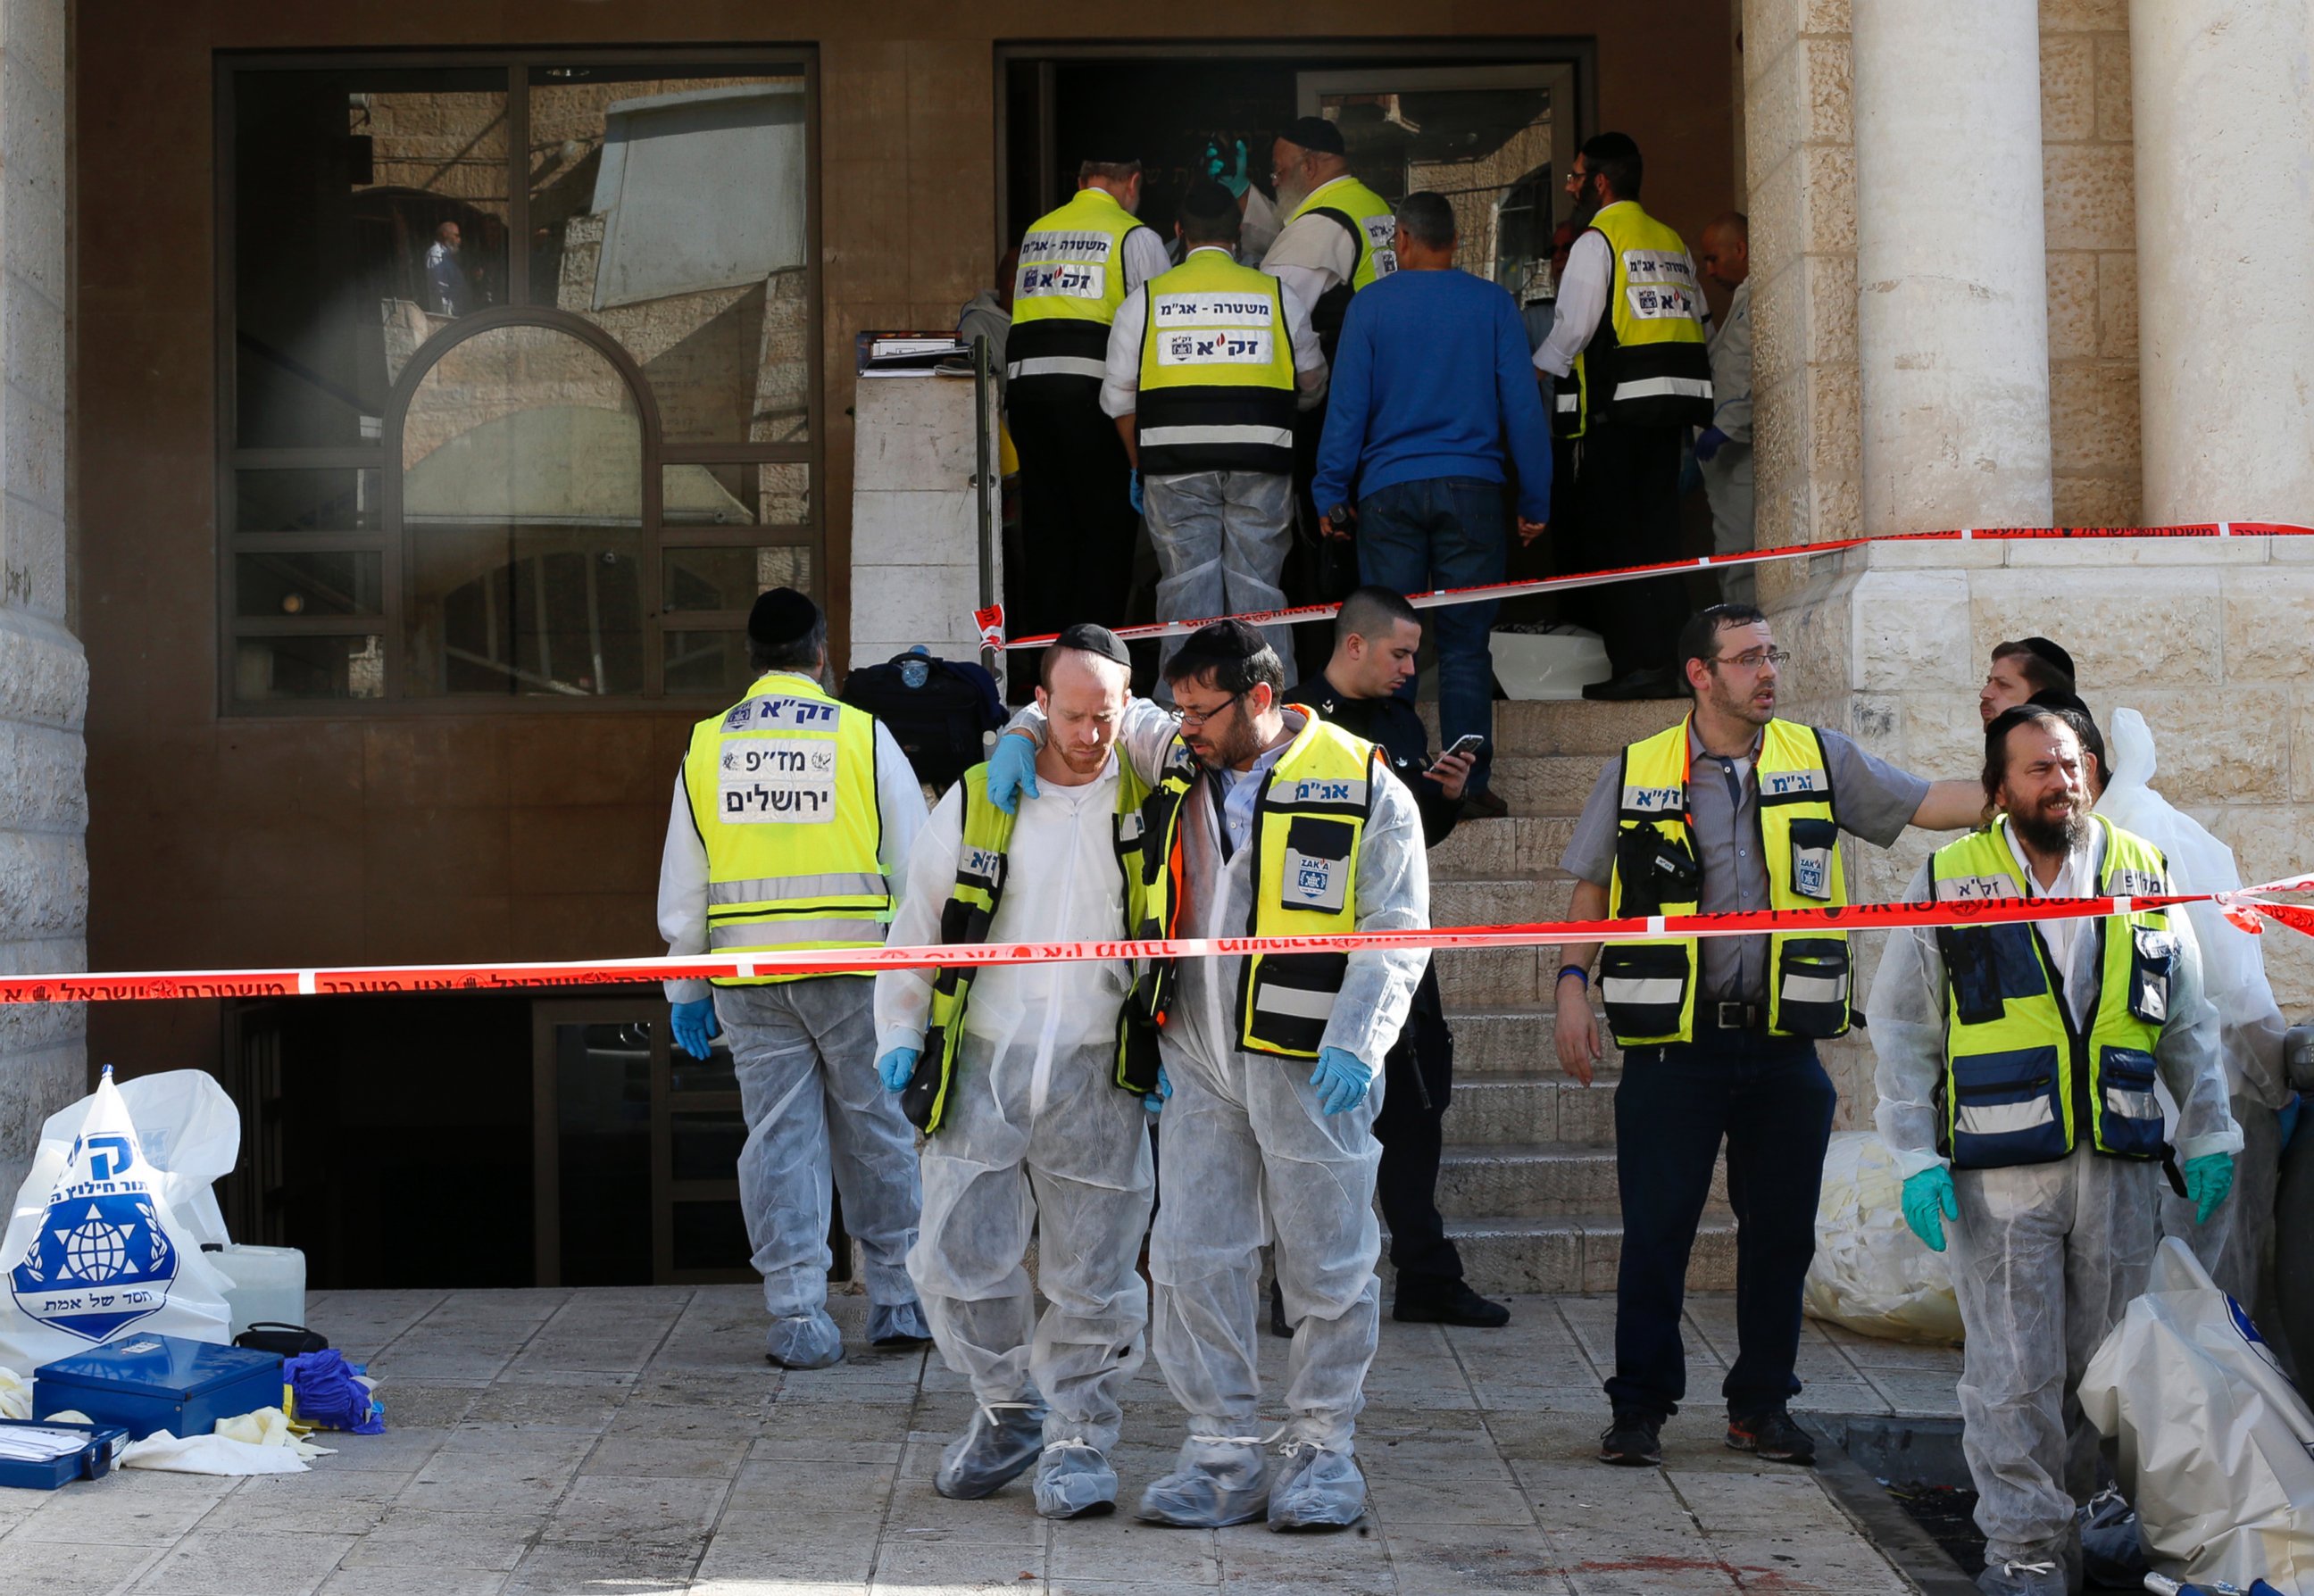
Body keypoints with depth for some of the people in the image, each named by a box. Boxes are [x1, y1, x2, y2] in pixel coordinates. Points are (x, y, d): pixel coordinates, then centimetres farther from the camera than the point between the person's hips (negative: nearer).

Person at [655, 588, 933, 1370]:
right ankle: (898, 1301, 15)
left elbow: (681, 886, 9)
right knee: (877, 1135, 9)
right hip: (854, 966, -2)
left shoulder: (706, 746, 5)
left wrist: (686, 990, 16)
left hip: (749, 977, 2)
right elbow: (916, 866, -1)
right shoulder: (864, 735, -2)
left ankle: (797, 1318, 6)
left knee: (778, 1140, 6)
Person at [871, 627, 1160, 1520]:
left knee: (1092, 1277, 2)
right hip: (980, 1069, 1)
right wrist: (899, 1034, 4)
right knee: (956, 1261, 2)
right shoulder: (977, 800, 4)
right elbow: (918, 924, 9)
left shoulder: (1150, 806, 2)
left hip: (1096, 1080, -1)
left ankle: (1079, 1443, 17)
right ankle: (1010, 1412, 24)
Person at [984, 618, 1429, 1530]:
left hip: (1309, 1067, -4)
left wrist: (1356, 1042, -17)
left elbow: (1395, 932, -6)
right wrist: (1024, 732, 8)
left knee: (1326, 1266, 3)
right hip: (1198, 1064, 5)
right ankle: (1223, 1457, 11)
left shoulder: (1364, 787, -4)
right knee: (1193, 1258, 3)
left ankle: (1322, 1450, 17)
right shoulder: (1178, 763, 11)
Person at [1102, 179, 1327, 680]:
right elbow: (1312, 384, 20)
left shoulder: (1145, 300, 8)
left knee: (1186, 579, 2)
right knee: (1257, 582, 3)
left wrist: (1140, 468, 21)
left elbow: (1121, 398, 10)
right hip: (1261, 460, 0)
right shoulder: (1278, 296, 9)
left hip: (1176, 463, 0)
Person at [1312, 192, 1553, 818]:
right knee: (1465, 643, 2)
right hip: (1472, 486, 0)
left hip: (1389, 490, 0)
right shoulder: (1492, 303, 4)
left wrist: (1330, 496, 7)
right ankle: (1469, 784, -1)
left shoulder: (1371, 305, 3)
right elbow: (1522, 404, 2)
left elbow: (1347, 405, 2)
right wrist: (1535, 500, 7)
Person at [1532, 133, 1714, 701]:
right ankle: (1664, 663, 7)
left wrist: (1531, 375, 3)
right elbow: (1698, 322, 18)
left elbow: (1573, 328, -11)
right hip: (1677, 398, 7)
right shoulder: (1671, 241, 18)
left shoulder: (1597, 240, -4)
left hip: (1620, 405, -7)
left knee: (1613, 533, -3)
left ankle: (1637, 664, -7)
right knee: (1657, 531, 8)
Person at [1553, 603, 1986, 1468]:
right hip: (1674, 1045, -2)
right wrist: (1574, 984, -2)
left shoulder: (1819, 757, 7)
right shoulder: (1636, 771, 3)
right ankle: (1639, 1405, 13)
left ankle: (1761, 1404, 21)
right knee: (1656, 1231, 1)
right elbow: (1592, 889, 9)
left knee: (1781, 1232, 7)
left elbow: (1929, 804, 5)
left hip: (1783, 1044, 2)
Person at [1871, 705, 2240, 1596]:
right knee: (2015, 1371, -4)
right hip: (1999, 1173, -3)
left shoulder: (2141, 875, 11)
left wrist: (2208, 1135, 10)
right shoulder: (1947, 882, 3)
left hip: (2120, 1168, 3)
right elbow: (1903, 1034, 4)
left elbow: (2188, 1024, 17)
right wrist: (1915, 1158, -4)